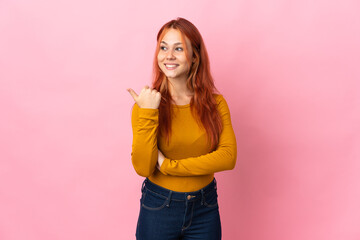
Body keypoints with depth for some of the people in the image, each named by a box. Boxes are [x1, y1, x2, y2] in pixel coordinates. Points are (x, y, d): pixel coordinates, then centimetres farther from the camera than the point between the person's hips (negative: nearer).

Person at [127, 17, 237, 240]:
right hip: (158, 207, -1)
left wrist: (168, 165, -18)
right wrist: (148, 114, -23)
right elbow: (143, 168, -15)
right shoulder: (145, 103, -8)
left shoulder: (215, 103, -4)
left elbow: (228, 157, -15)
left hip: (205, 209, 1)